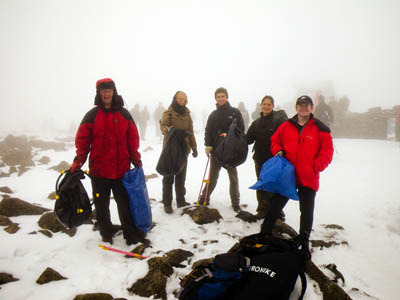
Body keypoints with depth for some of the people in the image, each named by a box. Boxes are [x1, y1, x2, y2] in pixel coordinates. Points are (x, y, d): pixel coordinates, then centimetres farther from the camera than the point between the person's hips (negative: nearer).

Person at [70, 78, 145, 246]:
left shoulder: (124, 114, 4)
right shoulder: (92, 115, -1)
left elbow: (133, 138, 7)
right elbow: (82, 140, -1)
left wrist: (136, 159, 3)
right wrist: (78, 161, -9)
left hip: (121, 169, 1)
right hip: (99, 170, 0)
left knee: (125, 203, 8)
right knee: (102, 206, 11)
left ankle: (131, 234, 18)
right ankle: (107, 234, 28)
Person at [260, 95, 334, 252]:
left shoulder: (320, 129, -2)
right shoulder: (286, 126, 4)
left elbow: (327, 152, -2)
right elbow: (275, 141, 15)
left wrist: (315, 167, -12)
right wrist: (278, 151, -5)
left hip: (308, 179, -1)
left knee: (306, 211, 11)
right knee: (276, 205, 9)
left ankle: (303, 240, 29)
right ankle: (265, 234, 23)